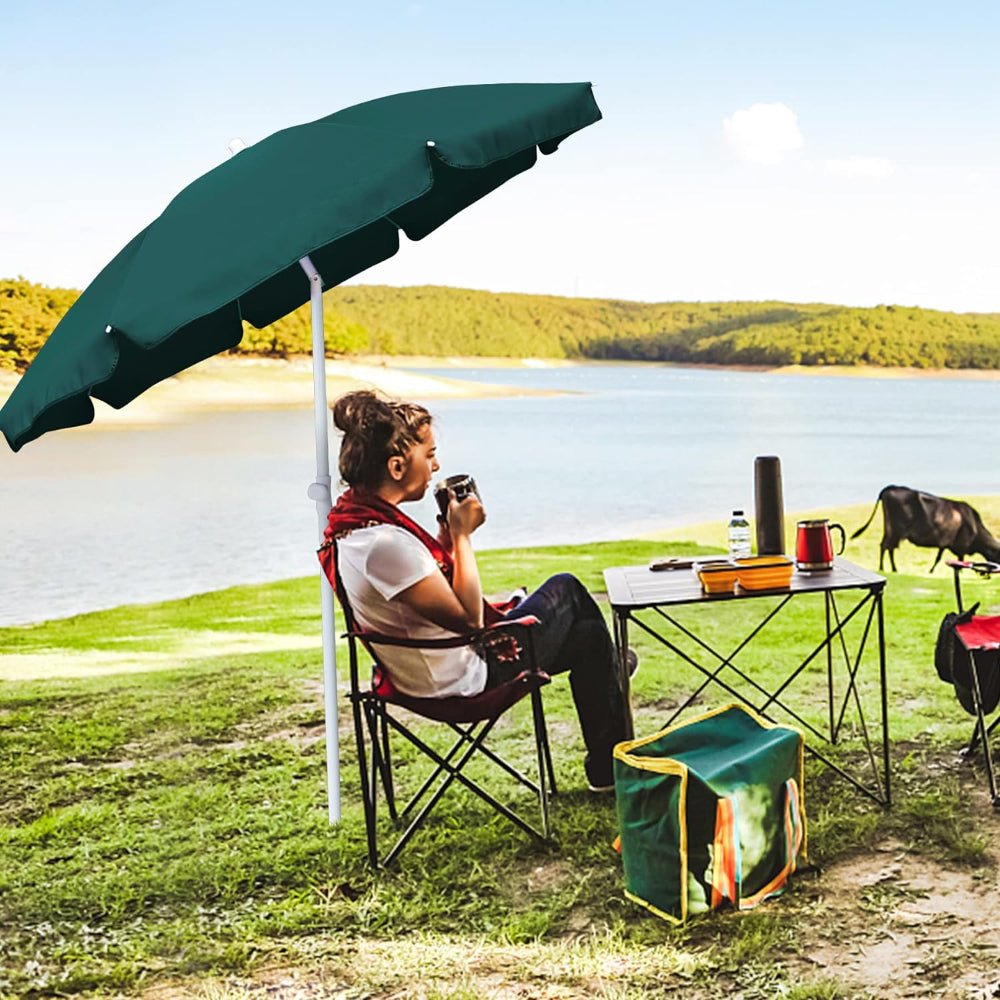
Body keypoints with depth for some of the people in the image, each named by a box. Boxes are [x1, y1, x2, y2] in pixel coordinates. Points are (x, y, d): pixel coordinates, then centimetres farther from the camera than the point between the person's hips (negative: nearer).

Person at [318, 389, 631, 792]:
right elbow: (468, 618, -27)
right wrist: (462, 534, -18)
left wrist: (447, 533, -1)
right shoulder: (384, 542, -33)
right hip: (466, 681, -10)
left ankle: (606, 770, 40)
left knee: (588, 634, 20)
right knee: (565, 589, 9)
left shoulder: (350, 517, -1)